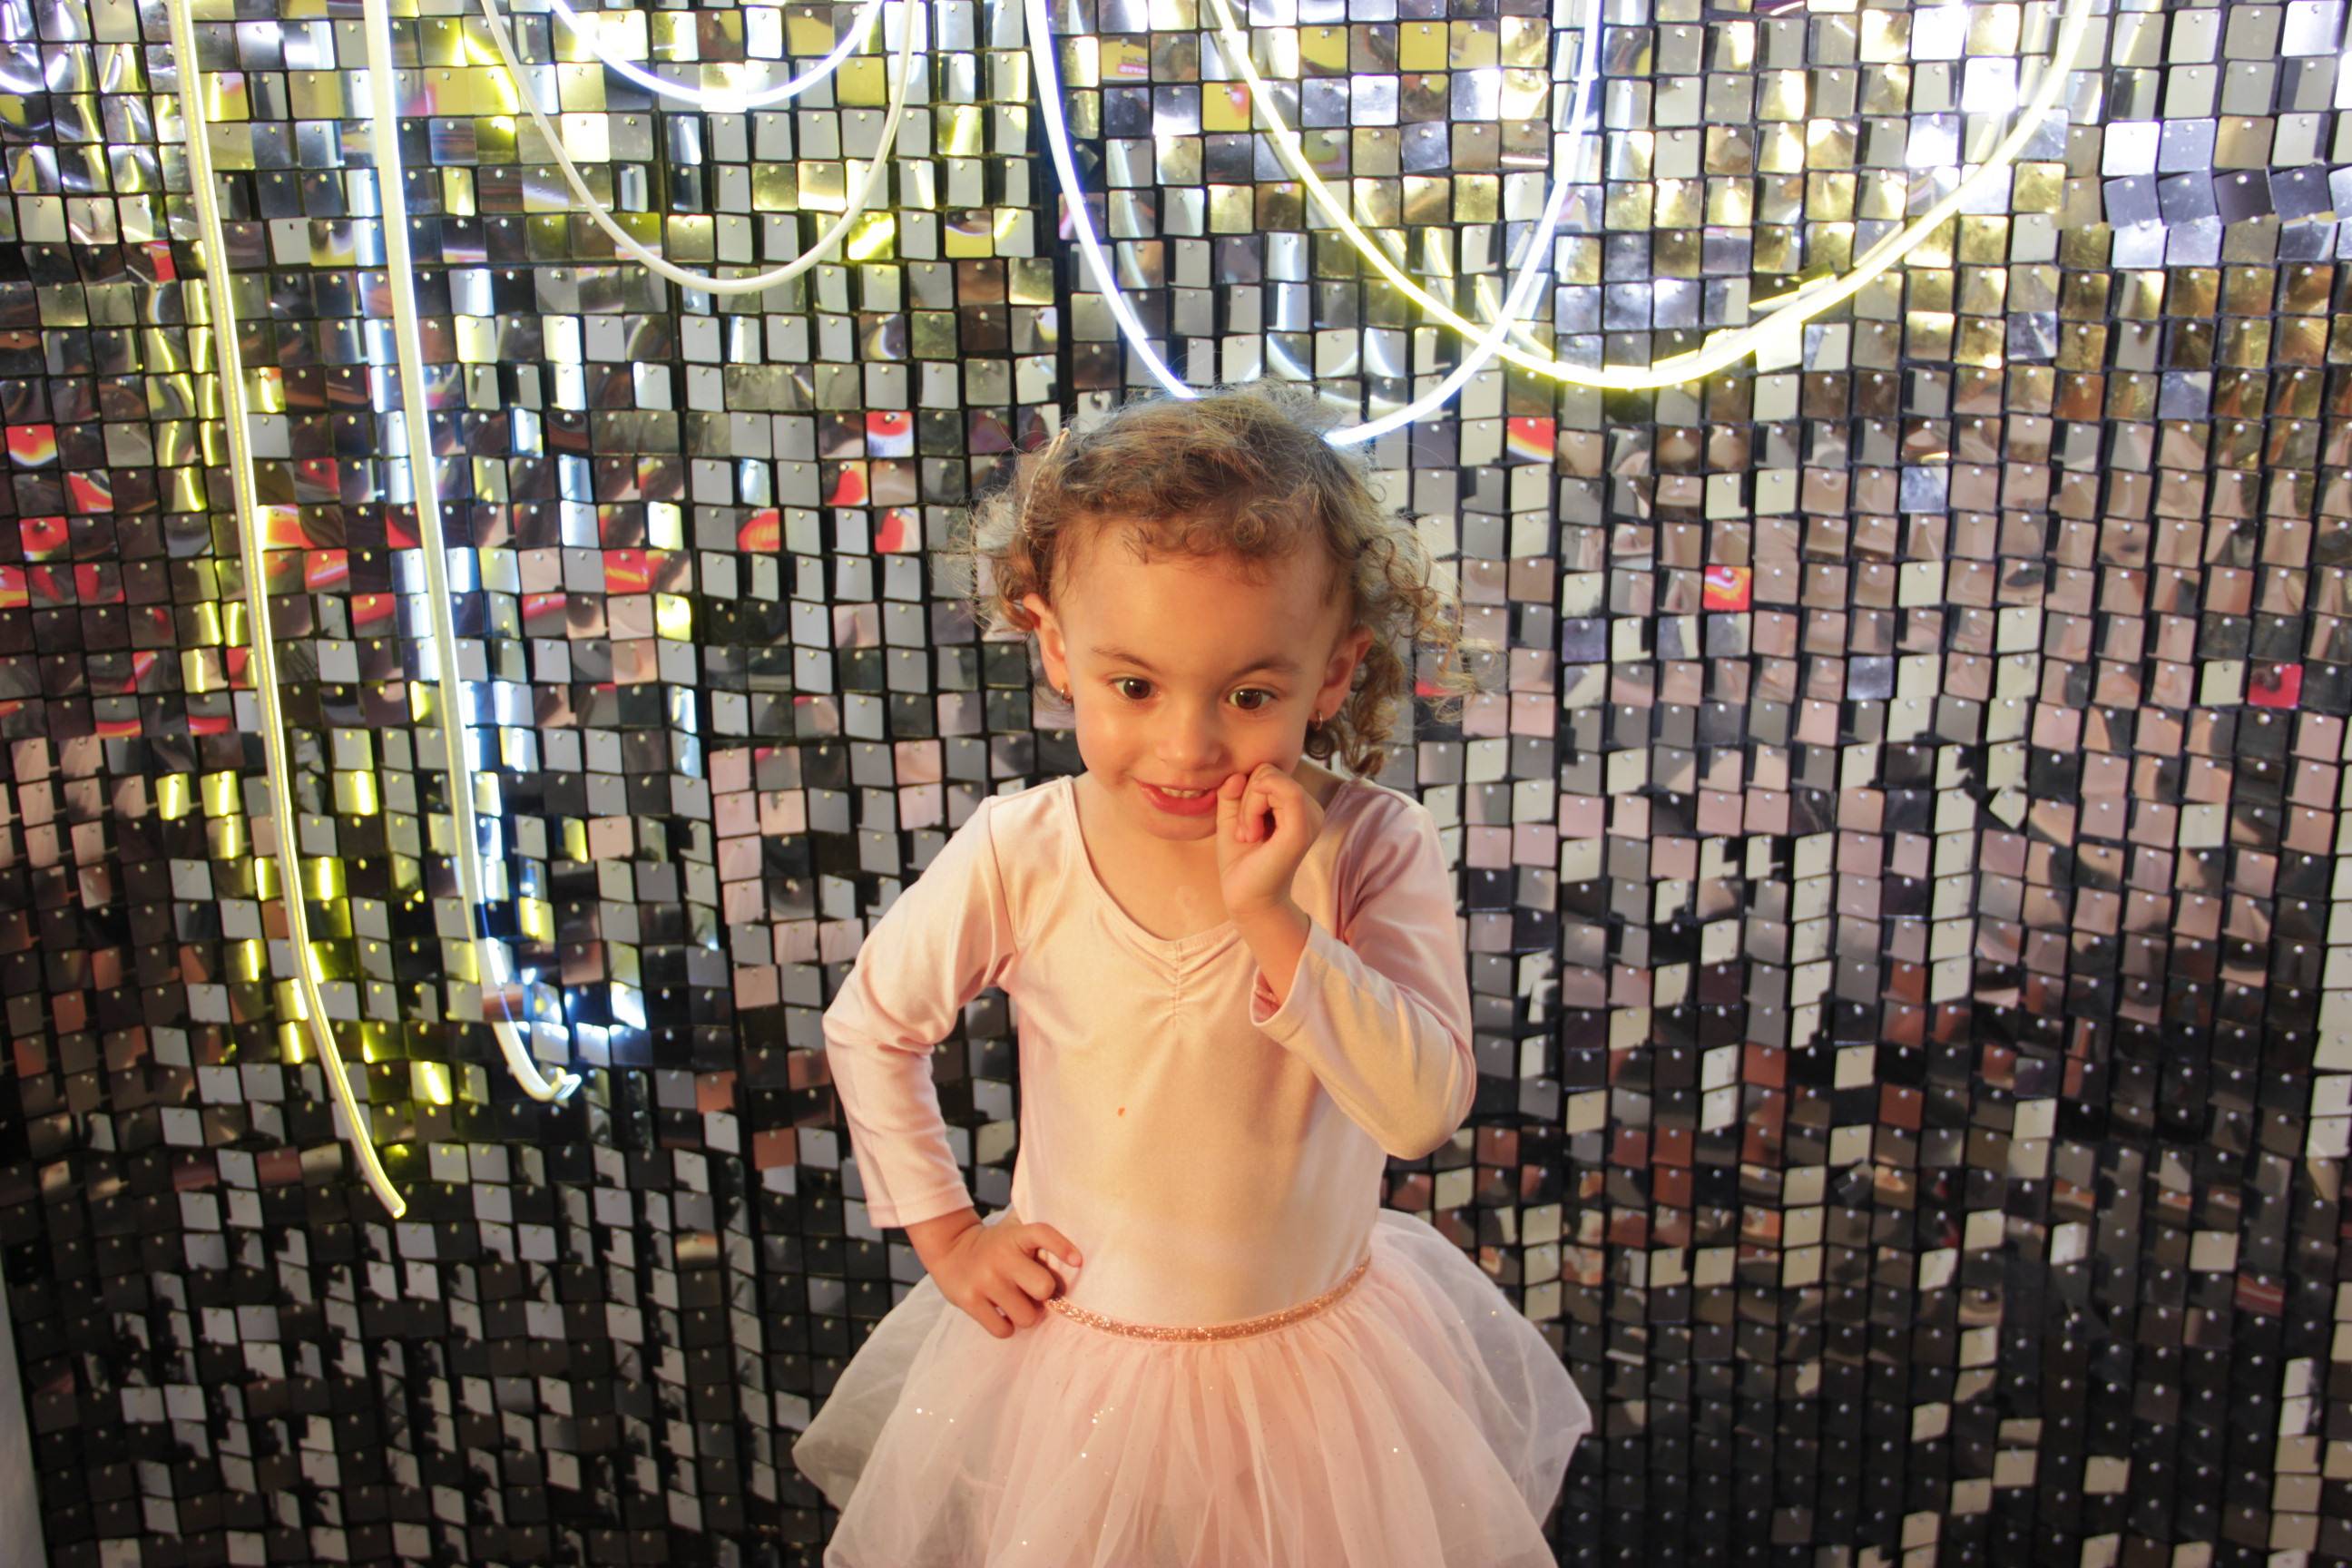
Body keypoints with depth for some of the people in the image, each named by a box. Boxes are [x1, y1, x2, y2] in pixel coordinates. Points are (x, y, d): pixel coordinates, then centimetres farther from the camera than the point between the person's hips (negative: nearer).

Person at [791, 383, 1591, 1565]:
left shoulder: (1371, 847, -19)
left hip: (1317, 1369, 0)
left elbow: (1426, 1111, -27)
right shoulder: (1017, 856, -17)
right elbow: (869, 1026, -1)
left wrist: (1271, 915, -35)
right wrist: (944, 1232, 0)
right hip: (1073, 1366, 1)